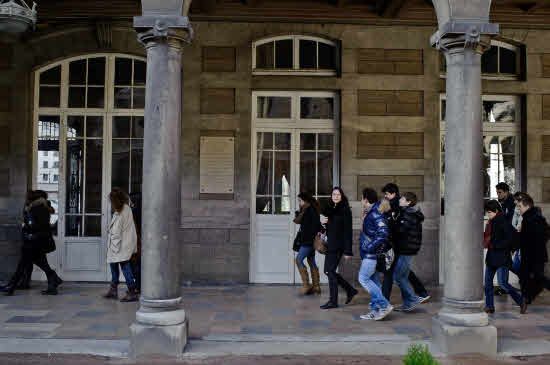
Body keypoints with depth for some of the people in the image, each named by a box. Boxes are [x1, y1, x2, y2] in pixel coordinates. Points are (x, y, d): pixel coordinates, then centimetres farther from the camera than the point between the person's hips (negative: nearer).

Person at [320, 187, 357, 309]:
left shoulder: (345, 210, -9)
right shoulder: (329, 209, 12)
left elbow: (348, 231, -13)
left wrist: (348, 251, -17)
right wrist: (322, 222, -3)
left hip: (338, 246, -8)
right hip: (331, 244, 8)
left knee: (330, 271, -7)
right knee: (329, 271, 10)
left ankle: (333, 301, 2)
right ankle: (350, 290, 24)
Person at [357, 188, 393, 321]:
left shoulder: (376, 214, -19)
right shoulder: (371, 212, 12)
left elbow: (383, 233, -27)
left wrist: (370, 247, -23)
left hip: (372, 253, -10)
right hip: (370, 254, 10)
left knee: (363, 279, -8)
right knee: (373, 281, 11)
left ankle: (385, 305, -7)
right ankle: (375, 310, 16)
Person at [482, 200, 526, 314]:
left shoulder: (503, 222, -14)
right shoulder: (491, 222, 10)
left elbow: (511, 238, -20)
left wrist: (495, 245, -19)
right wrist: (485, 242, 4)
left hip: (501, 256, -8)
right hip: (491, 256, 9)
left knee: (502, 283, -7)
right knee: (488, 282, 8)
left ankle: (522, 302, 10)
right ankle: (489, 307, 16)